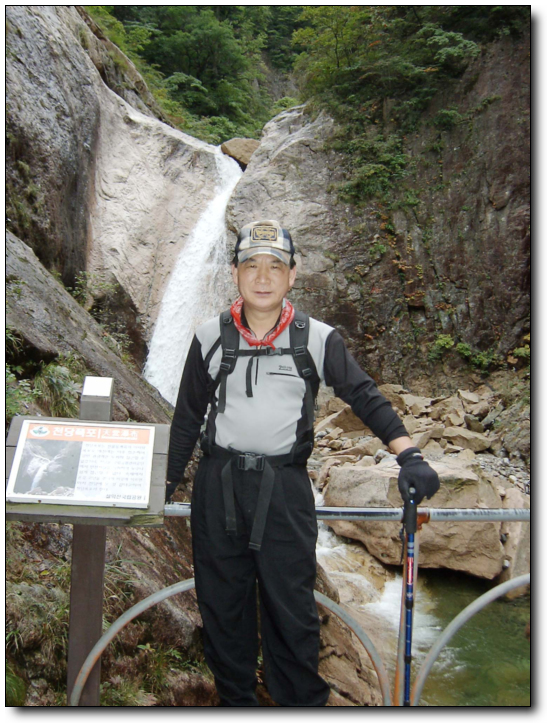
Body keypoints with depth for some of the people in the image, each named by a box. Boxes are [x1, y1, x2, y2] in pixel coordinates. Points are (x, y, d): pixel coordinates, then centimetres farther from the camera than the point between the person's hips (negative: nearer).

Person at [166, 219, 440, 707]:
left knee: (293, 608, 3)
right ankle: (235, 699, 33)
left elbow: (366, 397, 0)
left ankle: (304, 702, 24)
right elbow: (188, 416, 10)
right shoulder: (210, 338, 3)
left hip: (285, 489, -2)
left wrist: (409, 454, -12)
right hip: (219, 485, 2)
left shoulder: (318, 339, -2)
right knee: (222, 604, 12)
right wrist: (167, 483, 14)